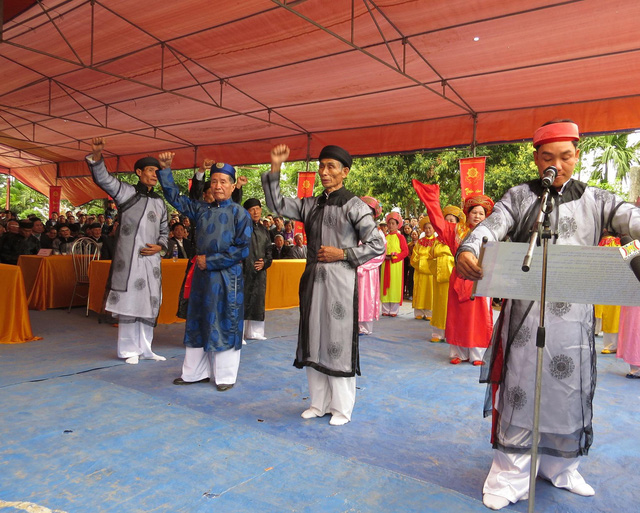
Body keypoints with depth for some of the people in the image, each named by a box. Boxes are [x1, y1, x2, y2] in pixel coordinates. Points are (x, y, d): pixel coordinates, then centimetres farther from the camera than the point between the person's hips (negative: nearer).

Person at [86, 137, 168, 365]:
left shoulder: (159, 203, 17)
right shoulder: (126, 192, 4)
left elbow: (164, 231, 20)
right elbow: (103, 178, -9)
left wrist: (160, 246, 1)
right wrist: (96, 155, -26)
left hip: (151, 258, 5)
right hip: (128, 258, -4)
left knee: (149, 303, 8)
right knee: (128, 302, -1)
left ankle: (144, 348, 19)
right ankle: (129, 349, 11)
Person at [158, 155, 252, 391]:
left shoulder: (239, 213, -5)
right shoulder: (201, 209, 9)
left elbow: (242, 249, -11)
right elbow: (175, 198, 17)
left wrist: (210, 261, -11)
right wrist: (165, 170, 7)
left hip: (227, 277, -5)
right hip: (202, 275, 5)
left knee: (225, 326, 2)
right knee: (197, 323, 12)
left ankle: (225, 376, 16)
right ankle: (195, 372, 26)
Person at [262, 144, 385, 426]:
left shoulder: (354, 205, -3)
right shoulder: (311, 204, 12)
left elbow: (377, 244, -6)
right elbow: (276, 204, 6)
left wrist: (342, 253, -12)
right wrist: (275, 168, -2)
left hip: (340, 281, -5)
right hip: (313, 280, 5)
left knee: (338, 342, 0)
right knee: (314, 340, 10)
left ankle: (341, 407, 17)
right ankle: (319, 402, 26)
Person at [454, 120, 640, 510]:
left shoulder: (595, 200, 11)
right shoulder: (519, 197, 7)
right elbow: (491, 228, -8)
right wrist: (468, 250, -31)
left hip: (574, 315, 2)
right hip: (525, 313, -2)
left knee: (570, 389, 12)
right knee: (519, 389, 2)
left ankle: (561, 468, 34)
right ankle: (510, 476, 16)